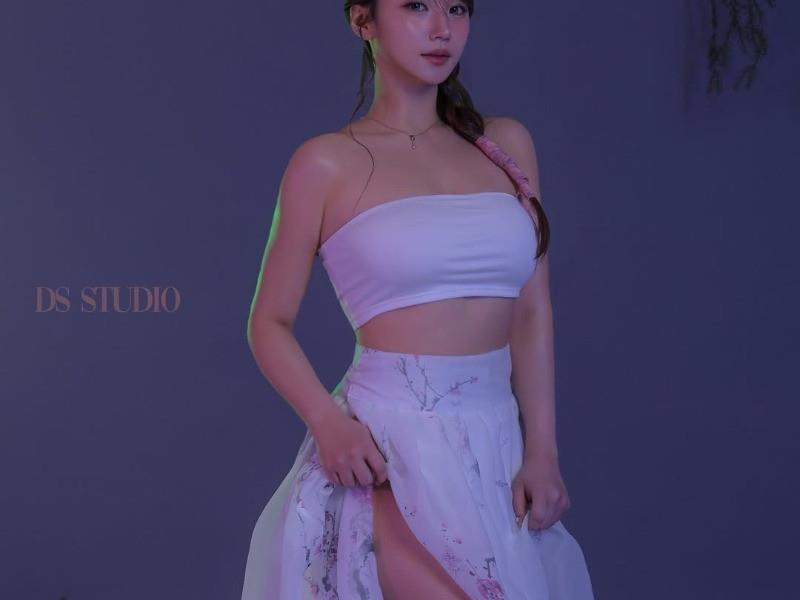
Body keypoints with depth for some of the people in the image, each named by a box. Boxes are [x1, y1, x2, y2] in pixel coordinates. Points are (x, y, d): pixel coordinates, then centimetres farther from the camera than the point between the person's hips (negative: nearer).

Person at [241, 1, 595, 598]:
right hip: (387, 447, -4)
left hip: (497, 442, 4)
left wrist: (542, 451, -1)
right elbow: (270, 324, 3)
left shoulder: (507, 144, 10)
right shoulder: (327, 163, 0)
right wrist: (328, 422, -14)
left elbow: (532, 312, 8)